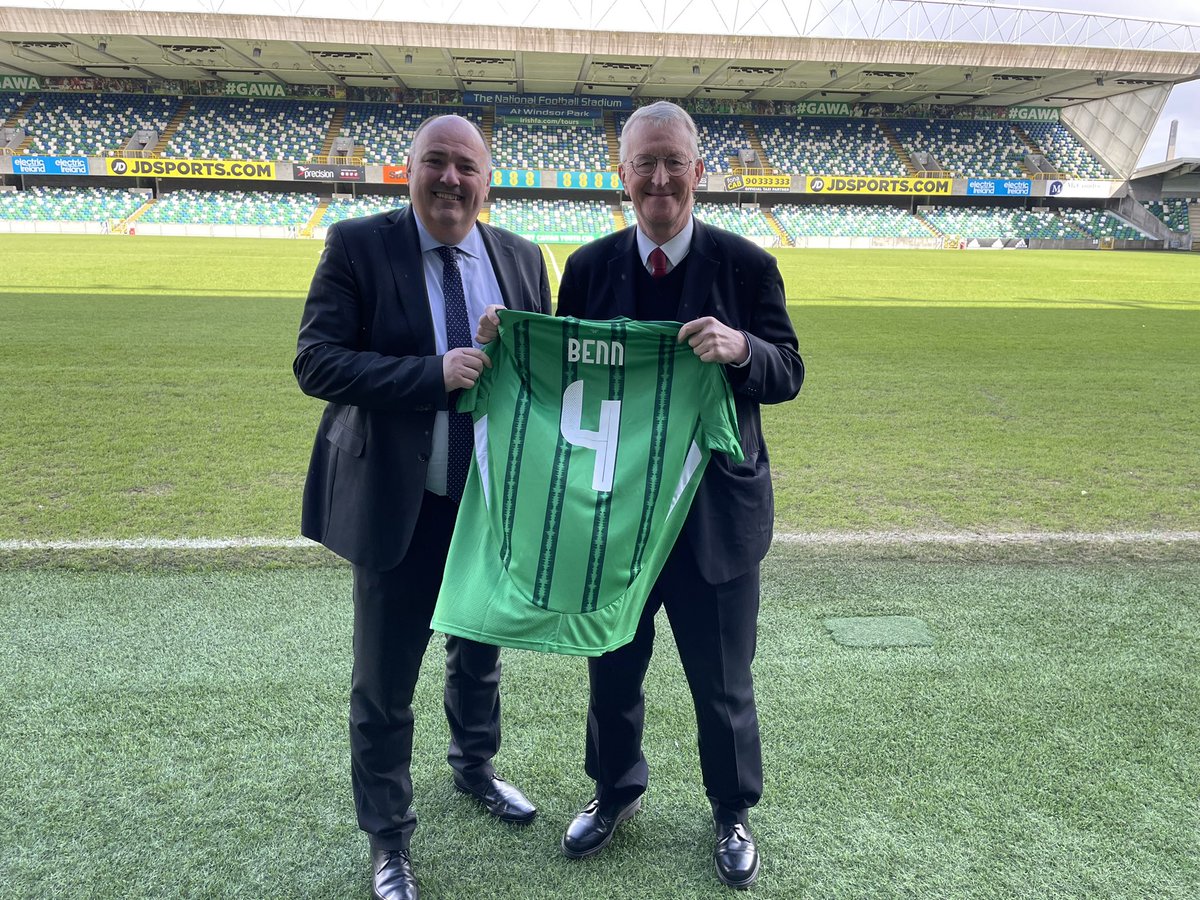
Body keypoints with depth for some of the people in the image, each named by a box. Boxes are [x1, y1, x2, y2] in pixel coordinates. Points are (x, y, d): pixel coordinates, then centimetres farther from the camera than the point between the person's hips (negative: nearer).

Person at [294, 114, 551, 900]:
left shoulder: (522, 258, 3)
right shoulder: (358, 246, -9)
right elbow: (316, 362, -16)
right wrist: (433, 374, -26)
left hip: (497, 502, 4)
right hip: (397, 504, -3)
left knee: (480, 652, 23)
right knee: (385, 683, 8)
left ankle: (475, 767, 51)